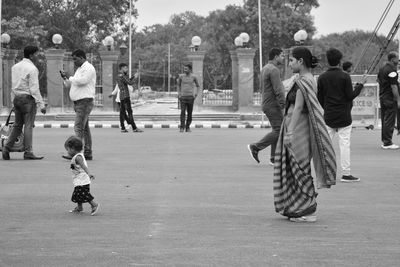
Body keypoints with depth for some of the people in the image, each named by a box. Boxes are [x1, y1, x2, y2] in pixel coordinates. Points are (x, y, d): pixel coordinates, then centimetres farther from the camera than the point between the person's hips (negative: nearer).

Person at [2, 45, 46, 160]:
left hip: (17, 98, 7)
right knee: (28, 126, -3)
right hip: (28, 98, -7)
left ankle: (7, 148, 6)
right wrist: (41, 104, -14)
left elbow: (13, 86, 14)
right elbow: (34, 89, -16)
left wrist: (13, 101, 18)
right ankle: (28, 152, -2)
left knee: (17, 125, 14)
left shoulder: (15, 67, 12)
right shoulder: (32, 69, -12)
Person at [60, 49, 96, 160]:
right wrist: (66, 77, 8)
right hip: (79, 102, 10)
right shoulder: (80, 69, 21)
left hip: (85, 101, -10)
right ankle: (87, 153, 13)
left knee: (79, 127, -15)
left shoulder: (88, 68, -10)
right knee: (84, 128, 10)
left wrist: (69, 78, -11)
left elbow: (82, 80, -23)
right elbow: (74, 83, 24)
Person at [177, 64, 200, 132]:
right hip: (182, 96, 0)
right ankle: (182, 127, -15)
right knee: (183, 111, -14)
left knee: (190, 112, 2)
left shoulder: (193, 77, 1)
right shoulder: (181, 76, 2)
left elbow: (198, 86, 14)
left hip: (190, 97, 0)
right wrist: (178, 94, 9)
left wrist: (196, 94, 2)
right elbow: (179, 85, 19)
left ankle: (187, 127, 16)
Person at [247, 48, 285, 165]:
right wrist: (285, 106, -22)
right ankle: (255, 147, -6)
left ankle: (275, 158, 7)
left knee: (278, 130, 9)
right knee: (279, 131, -8)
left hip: (267, 104, 10)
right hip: (273, 105, -10)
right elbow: (278, 91, -23)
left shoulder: (265, 69, 15)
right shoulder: (274, 70, -17)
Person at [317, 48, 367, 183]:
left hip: (328, 116, 4)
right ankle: (346, 173, 1)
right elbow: (350, 96, -11)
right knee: (344, 144, -1)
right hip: (343, 116, -4)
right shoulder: (345, 76, -11)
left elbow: (320, 98, 5)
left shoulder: (322, 77, 1)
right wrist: (360, 85, 2)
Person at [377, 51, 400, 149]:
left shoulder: (382, 69, 12)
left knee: (384, 120, 13)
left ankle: (384, 141, 18)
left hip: (382, 97, 9)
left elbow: (379, 81, 18)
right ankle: (387, 143, -5)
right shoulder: (392, 70, -16)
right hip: (390, 99, -9)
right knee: (390, 121, -6)